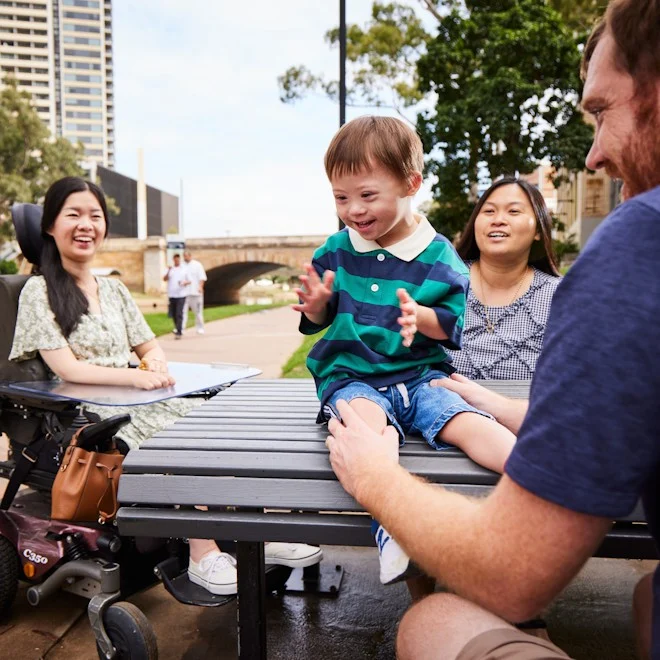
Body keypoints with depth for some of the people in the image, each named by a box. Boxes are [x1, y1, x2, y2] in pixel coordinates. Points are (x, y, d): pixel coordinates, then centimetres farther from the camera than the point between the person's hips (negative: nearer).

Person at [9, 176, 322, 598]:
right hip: (86, 413, -5)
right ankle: (203, 557, -24)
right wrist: (137, 376, -24)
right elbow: (66, 368, -11)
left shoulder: (114, 289, 18)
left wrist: (157, 364, -8)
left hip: (133, 400, 5)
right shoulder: (39, 292, -1)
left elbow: (150, 346, 18)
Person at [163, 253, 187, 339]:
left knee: (179, 314, -11)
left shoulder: (184, 269, 7)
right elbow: (164, 279, -2)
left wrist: (185, 283, -11)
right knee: (173, 314, 9)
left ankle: (179, 332, -13)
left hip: (181, 295, -3)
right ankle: (177, 328, 30)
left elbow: (189, 280, 11)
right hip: (171, 295, 3)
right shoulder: (169, 269, 9)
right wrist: (169, 271, -17)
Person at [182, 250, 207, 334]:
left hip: (195, 292, -1)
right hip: (184, 292, 2)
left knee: (198, 311, 6)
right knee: (183, 310, -8)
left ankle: (200, 328, 18)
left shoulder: (197, 265, 3)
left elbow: (202, 278, -1)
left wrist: (200, 287, -15)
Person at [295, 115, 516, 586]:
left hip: (419, 375, 1)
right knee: (365, 420, -35)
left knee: (468, 423, -26)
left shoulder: (439, 257, 3)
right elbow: (316, 322, 13)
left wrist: (421, 316, -19)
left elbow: (452, 323, 2)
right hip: (350, 376, 0)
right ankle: (391, 527, -48)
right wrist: (317, 306, -10)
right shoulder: (336, 251, 9)